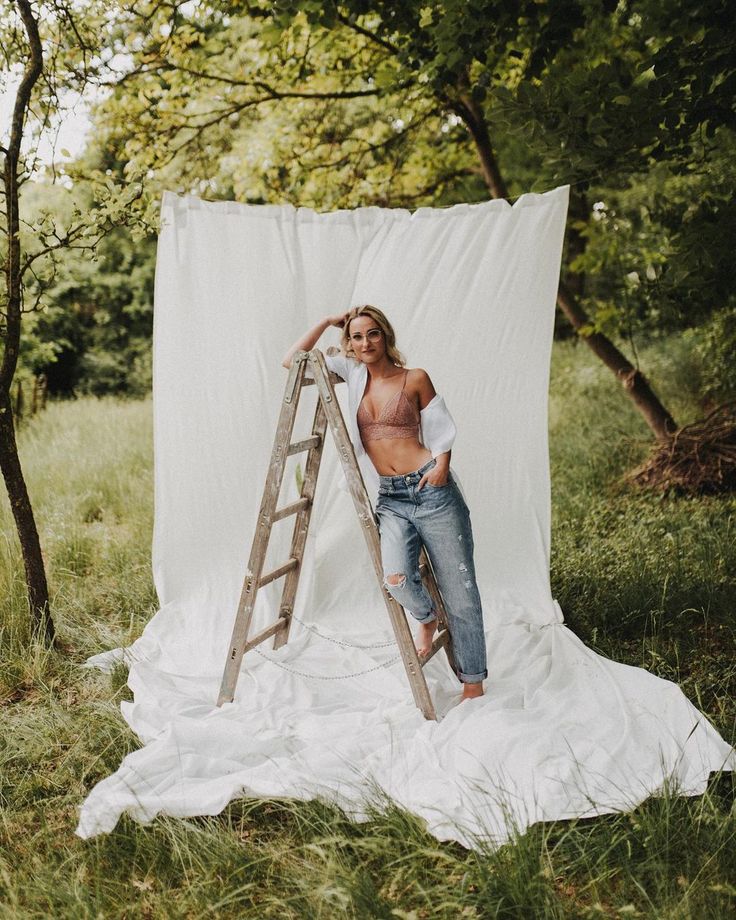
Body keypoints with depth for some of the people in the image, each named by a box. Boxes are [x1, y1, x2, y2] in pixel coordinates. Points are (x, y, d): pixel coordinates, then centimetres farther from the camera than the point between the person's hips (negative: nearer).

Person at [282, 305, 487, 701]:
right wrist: (327, 322, 6)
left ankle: (473, 682, 14)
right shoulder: (352, 374, 10)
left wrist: (441, 462, -10)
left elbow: (441, 428, 7)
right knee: (396, 577, -22)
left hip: (431, 490, -2)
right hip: (390, 497, 3)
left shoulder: (415, 379, 2)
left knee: (459, 588, 0)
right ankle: (426, 617, 15)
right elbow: (292, 361, 9)